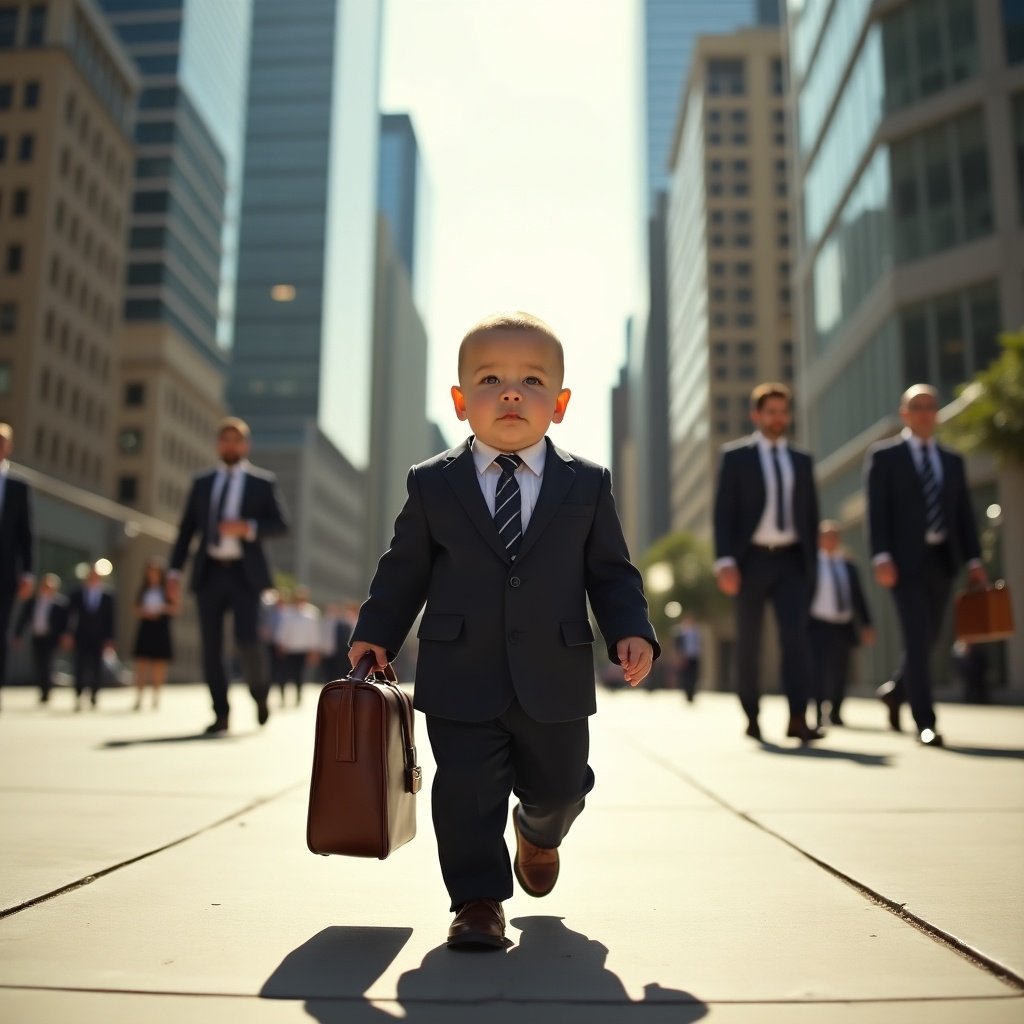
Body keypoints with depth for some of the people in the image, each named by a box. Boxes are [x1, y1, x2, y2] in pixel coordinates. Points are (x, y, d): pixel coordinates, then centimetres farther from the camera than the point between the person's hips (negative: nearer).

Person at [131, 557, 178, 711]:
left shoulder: (167, 589, 2)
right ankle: (138, 699, -3)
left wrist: (162, 608, -17)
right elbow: (137, 612, 11)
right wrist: (145, 612, -10)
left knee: (159, 666, -1)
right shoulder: (142, 591, 10)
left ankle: (156, 698, 6)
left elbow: (175, 609, -2)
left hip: (162, 631, -2)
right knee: (141, 666, -3)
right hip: (145, 630, 2)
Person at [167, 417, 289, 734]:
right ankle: (221, 715, 9)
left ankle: (259, 692, 15)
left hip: (244, 573, -3)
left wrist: (248, 527, -17)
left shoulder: (263, 482, 6)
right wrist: (175, 570, 4)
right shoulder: (202, 482, 14)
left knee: (246, 640, -14)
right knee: (211, 646, 1)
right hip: (209, 572, 3)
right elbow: (186, 529, 12)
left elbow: (280, 524, 0)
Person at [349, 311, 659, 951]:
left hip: (555, 680, 2)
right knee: (466, 787, -1)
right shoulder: (433, 485, 1)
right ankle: (478, 900, 20)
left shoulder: (587, 485, 2)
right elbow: (405, 569, 8)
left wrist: (632, 632, -9)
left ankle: (538, 833, 52)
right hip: (460, 678, -1)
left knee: (559, 786, 17)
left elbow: (611, 571, 4)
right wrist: (377, 633, 4)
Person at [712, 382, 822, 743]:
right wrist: (725, 561, -15)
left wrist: (812, 563, 9)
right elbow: (723, 512, -5)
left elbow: (811, 514, 14)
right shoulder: (735, 456, 1)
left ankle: (798, 719, -15)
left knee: (796, 635, -11)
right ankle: (752, 717, 17)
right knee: (748, 642, 5)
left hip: (791, 560, 2)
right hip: (751, 559, -2)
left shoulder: (802, 460, 12)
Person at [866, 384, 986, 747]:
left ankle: (894, 691, 35)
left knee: (928, 639, 11)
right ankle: (925, 723, -6)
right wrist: (881, 557, -15)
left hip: (942, 560, 5)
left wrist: (973, 559, 4)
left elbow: (964, 513, 14)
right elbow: (876, 511, -5)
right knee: (917, 639, -10)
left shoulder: (952, 461, 17)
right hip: (906, 560, -5)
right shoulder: (883, 456, 3)